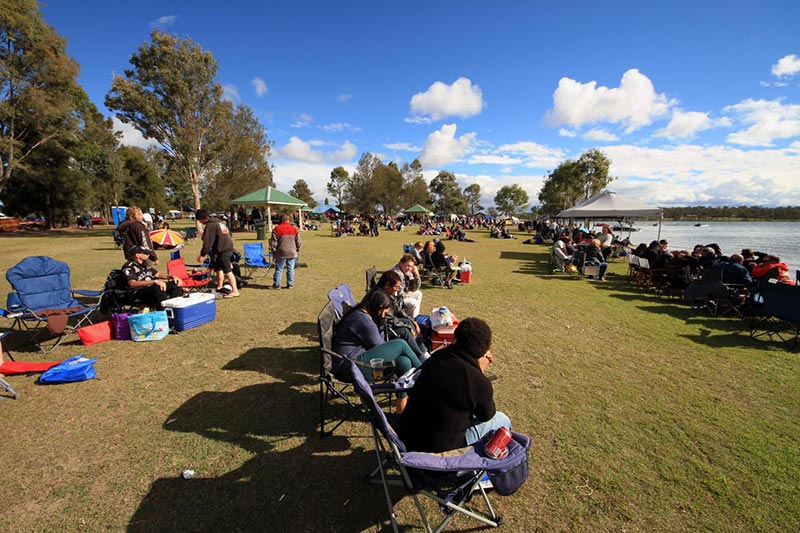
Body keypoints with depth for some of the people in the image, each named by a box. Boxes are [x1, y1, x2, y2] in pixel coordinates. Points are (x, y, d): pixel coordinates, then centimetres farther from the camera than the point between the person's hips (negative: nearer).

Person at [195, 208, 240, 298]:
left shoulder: (210, 226, -13)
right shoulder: (219, 221, 14)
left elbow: (207, 242, -16)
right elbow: (229, 232, 22)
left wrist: (202, 255, -11)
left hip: (223, 250, -10)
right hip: (229, 247, 10)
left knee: (227, 271, -10)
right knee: (219, 267, 21)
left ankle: (235, 291, -10)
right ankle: (219, 287, 30)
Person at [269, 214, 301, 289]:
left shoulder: (277, 229, -4)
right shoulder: (294, 229, 3)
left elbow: (273, 243, -4)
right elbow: (298, 242, 6)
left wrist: (274, 253, 5)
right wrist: (298, 252, 16)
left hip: (281, 253, -2)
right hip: (292, 253, 2)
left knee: (279, 269, 7)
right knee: (290, 269, 8)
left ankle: (277, 284, 10)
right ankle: (290, 284, 11)